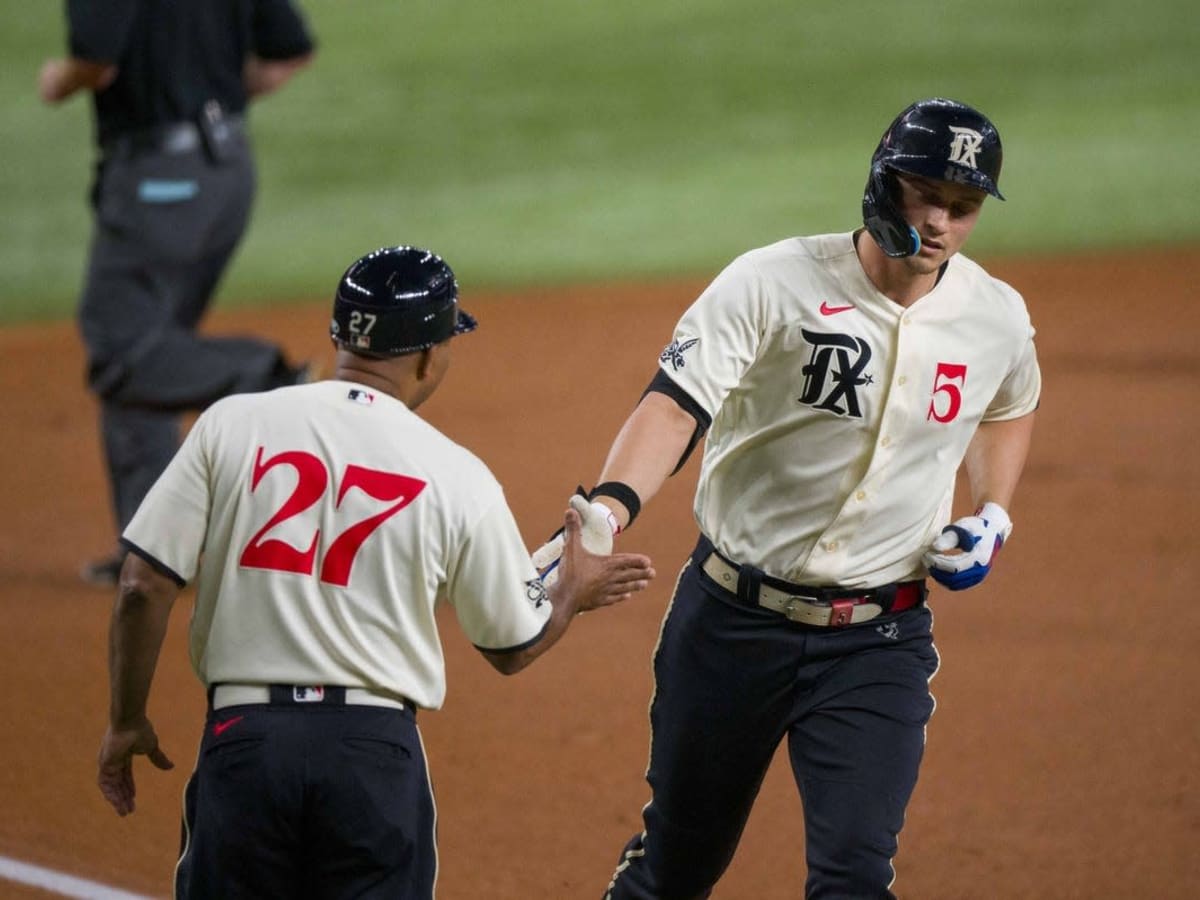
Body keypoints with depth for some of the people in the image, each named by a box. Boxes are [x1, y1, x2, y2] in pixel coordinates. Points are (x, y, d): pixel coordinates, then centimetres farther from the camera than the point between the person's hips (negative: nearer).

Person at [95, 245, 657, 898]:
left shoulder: (232, 425, 0)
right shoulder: (458, 476, 0)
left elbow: (143, 587, -3)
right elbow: (514, 647, 12)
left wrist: (126, 721, 10)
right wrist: (575, 591, 32)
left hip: (243, 739, 1)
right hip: (378, 753, -1)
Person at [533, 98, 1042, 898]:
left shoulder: (999, 318, -1)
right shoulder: (772, 284, -15)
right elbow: (676, 404, -27)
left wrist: (993, 517, 5)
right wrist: (610, 508, -45)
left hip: (879, 643, 1)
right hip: (733, 619, -1)